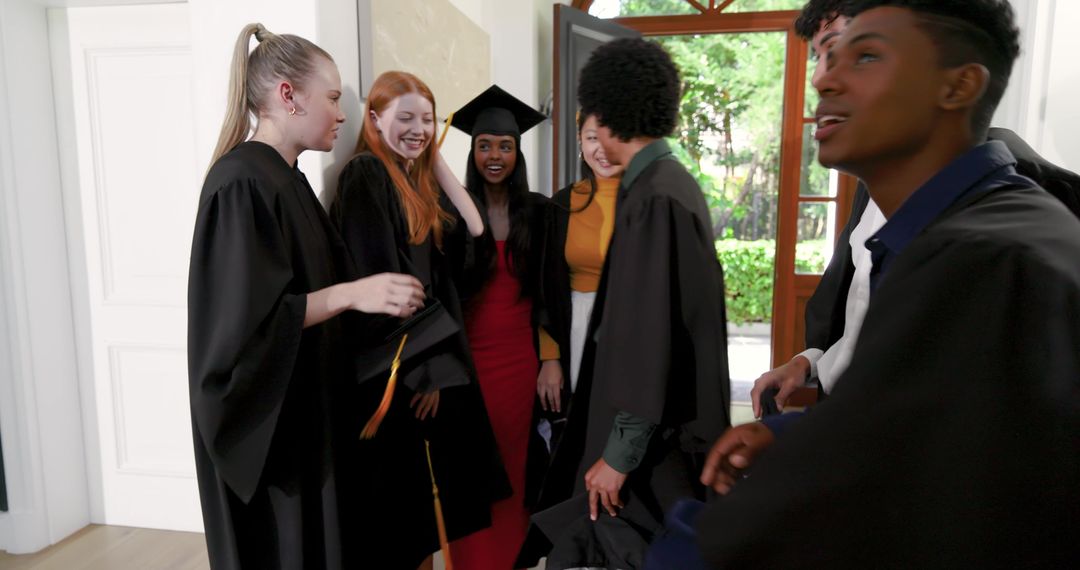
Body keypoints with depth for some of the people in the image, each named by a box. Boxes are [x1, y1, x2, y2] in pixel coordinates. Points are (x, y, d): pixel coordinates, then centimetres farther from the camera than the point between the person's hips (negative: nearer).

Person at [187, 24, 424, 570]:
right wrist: (350, 293, -31)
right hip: (264, 417, -9)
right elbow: (246, 316, -25)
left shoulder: (284, 177, 9)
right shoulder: (243, 183, -20)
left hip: (298, 404, 9)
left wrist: (367, 293, 16)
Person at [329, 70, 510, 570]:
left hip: (421, 360, 8)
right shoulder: (365, 176, -12)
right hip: (389, 371, -8)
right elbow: (376, 279, -19)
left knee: (416, 497, 17)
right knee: (390, 505, 4)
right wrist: (417, 366, -18)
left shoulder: (417, 180, 13)